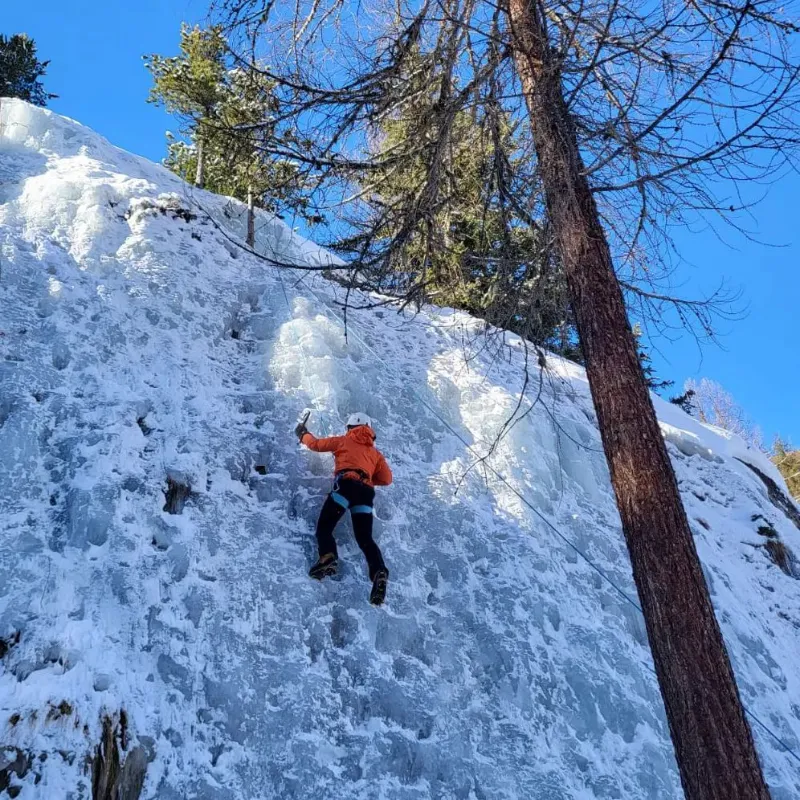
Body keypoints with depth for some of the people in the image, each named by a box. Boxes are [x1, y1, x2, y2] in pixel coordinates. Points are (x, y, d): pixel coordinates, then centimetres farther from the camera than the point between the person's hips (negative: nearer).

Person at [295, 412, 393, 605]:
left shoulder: (343, 441, 22)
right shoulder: (376, 453, 30)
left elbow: (316, 444, 31)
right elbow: (386, 479, 20)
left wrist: (303, 434, 51)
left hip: (345, 485, -3)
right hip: (366, 492, 4)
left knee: (324, 526, -2)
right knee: (365, 538, 1)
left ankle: (328, 557, -32)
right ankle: (379, 573, -23)